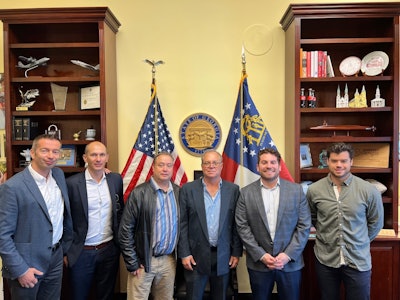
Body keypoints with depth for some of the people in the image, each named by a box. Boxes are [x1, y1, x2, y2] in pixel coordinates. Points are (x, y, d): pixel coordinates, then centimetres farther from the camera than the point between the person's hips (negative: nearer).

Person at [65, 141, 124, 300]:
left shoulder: (116, 179, 0)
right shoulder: (72, 183, -12)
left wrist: (120, 242, 7)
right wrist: (66, 250, -3)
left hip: (110, 249, 3)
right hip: (81, 252, -3)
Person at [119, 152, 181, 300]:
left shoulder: (179, 192, 3)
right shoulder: (139, 193, -10)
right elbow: (125, 230, -9)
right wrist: (132, 263, -9)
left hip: (170, 260, 4)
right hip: (143, 261, -4)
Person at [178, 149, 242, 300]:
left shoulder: (233, 189, 1)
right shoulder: (188, 189, -3)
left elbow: (236, 224, 4)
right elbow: (182, 224, -3)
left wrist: (236, 253, 2)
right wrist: (184, 254, -6)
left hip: (223, 257, 2)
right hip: (196, 256, -1)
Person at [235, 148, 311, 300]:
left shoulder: (296, 190, 0)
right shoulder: (246, 193, -1)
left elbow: (304, 226, -2)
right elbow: (243, 227, -3)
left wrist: (288, 255, -9)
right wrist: (261, 255, -10)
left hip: (290, 263, 0)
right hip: (258, 263, 0)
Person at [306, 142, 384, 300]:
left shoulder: (369, 190, -9)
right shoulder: (314, 190, -6)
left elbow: (376, 223, 5)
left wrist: (359, 242, 8)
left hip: (359, 261, -1)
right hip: (325, 259, 1)